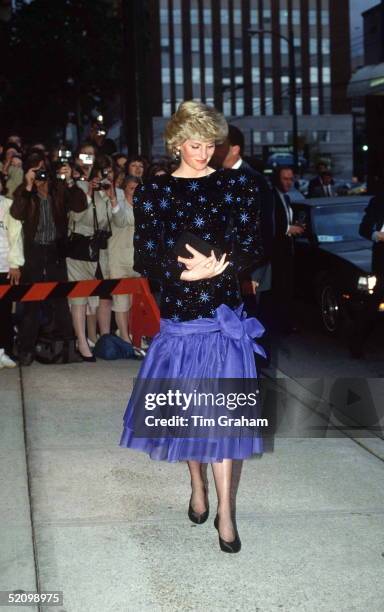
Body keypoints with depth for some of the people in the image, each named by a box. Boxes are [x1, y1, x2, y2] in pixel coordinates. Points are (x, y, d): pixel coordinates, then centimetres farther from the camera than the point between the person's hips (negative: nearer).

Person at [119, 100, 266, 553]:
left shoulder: (236, 186, 3)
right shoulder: (152, 191, 3)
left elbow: (253, 248, 1)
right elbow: (144, 260, -1)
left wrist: (216, 267, -17)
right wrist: (187, 271, -17)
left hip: (223, 311, -1)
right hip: (177, 313, 1)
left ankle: (225, 513, 2)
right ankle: (197, 486, 32)